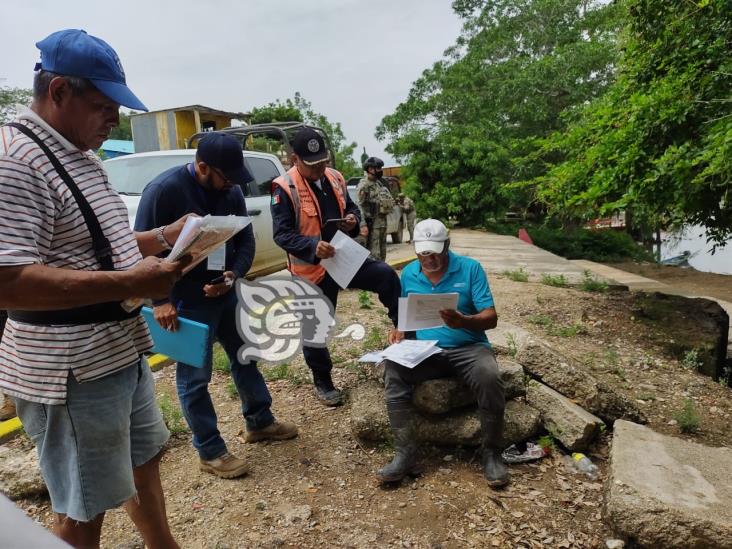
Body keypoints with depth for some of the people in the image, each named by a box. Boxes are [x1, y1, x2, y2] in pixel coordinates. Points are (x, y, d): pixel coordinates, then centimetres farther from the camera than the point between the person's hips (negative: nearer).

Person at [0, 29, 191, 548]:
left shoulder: (83, 157, 11)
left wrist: (165, 235, 6)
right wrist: (130, 283, -30)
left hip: (122, 353, 10)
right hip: (72, 374, -9)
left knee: (144, 461, 26)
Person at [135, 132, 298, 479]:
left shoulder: (231, 192, 0)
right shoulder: (164, 190, -17)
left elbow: (246, 240, 6)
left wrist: (234, 274, -13)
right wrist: (160, 299, -18)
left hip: (225, 293, 7)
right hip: (186, 301, -6)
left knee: (245, 358, 17)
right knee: (194, 377, 4)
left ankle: (260, 422, 37)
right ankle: (210, 452, 20)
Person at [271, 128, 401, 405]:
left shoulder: (335, 177, 5)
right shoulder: (284, 187, -16)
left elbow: (351, 206, 18)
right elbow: (281, 234, -19)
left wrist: (352, 219, -7)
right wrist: (313, 246, -35)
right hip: (312, 268, -5)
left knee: (387, 275, -8)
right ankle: (322, 381, 26)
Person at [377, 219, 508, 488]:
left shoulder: (470, 268, -4)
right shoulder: (408, 273, 7)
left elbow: (491, 318, -9)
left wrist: (463, 321, -29)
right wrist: (399, 330, -8)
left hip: (468, 348, -2)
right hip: (425, 351, 3)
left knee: (489, 377, -33)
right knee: (392, 368, -25)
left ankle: (491, 452, -9)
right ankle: (405, 454, -18)